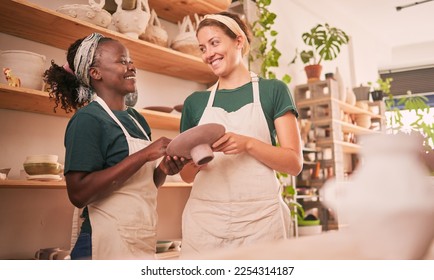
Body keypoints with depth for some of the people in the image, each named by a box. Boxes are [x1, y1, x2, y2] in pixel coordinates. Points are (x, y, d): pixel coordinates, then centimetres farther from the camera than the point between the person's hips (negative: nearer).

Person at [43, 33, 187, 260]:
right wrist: (145, 155, -22)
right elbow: (78, 193, -22)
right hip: (106, 248, -7)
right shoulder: (87, 119, -13)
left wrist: (163, 170, -4)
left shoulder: (138, 120, 8)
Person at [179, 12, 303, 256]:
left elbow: (295, 163, -1)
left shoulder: (273, 90, 4)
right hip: (204, 218, 2)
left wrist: (247, 144, -17)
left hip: (260, 217, -2)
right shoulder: (195, 102, 12)